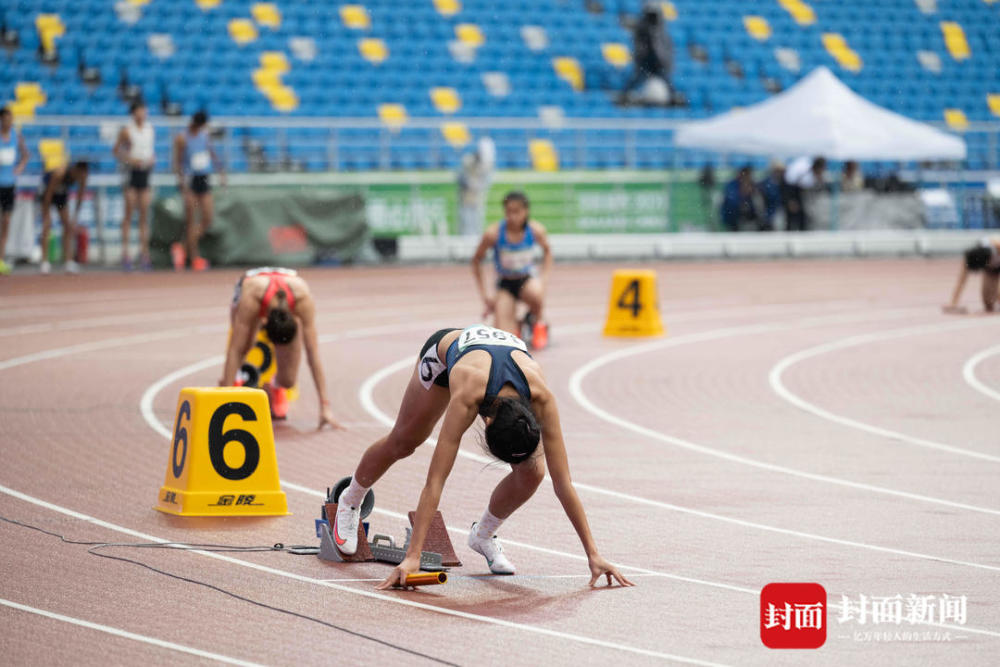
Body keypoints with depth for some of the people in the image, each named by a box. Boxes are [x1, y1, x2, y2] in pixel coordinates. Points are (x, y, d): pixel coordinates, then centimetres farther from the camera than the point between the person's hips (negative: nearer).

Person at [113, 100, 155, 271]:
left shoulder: (150, 128, 10)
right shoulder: (127, 130, -4)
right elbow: (116, 151, 0)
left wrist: (152, 159, 4)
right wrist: (130, 160, -14)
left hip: (146, 172, 4)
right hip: (132, 173, -4)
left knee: (144, 215, 2)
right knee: (129, 214, -5)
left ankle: (143, 252, 3)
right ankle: (125, 253, -4)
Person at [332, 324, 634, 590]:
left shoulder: (541, 397, -41)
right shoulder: (466, 397, -47)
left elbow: (563, 483, -36)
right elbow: (435, 482, -46)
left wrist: (593, 554, -37)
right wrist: (412, 557, -50)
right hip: (446, 348, -2)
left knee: (533, 470, -15)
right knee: (401, 443, 15)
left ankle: (483, 535, 13)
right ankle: (350, 501, 46)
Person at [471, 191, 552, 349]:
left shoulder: (536, 230, -16)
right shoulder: (493, 234, -21)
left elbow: (547, 251, 8)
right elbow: (476, 261, -5)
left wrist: (544, 279, -3)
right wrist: (484, 295, -7)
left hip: (528, 279, 1)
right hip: (505, 284, -1)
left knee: (536, 294, -39)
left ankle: (537, 323, -2)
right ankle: (517, 325, 20)